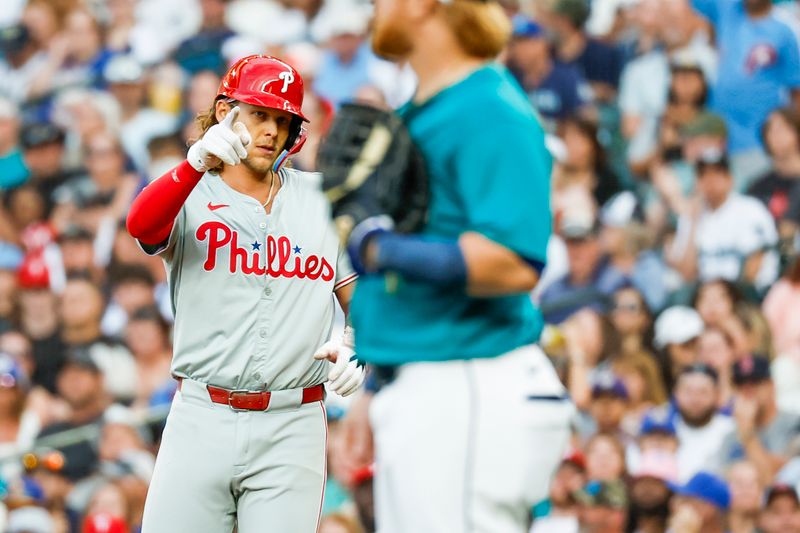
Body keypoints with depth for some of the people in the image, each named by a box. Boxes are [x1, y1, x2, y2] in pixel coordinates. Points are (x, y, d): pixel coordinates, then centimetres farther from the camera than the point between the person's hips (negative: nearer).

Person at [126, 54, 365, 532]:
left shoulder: (319, 200, 13)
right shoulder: (192, 197, 4)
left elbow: (360, 296, 16)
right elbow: (141, 225, -19)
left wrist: (355, 347, -7)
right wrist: (197, 165, -37)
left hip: (293, 426, 2)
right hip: (202, 420, -2)